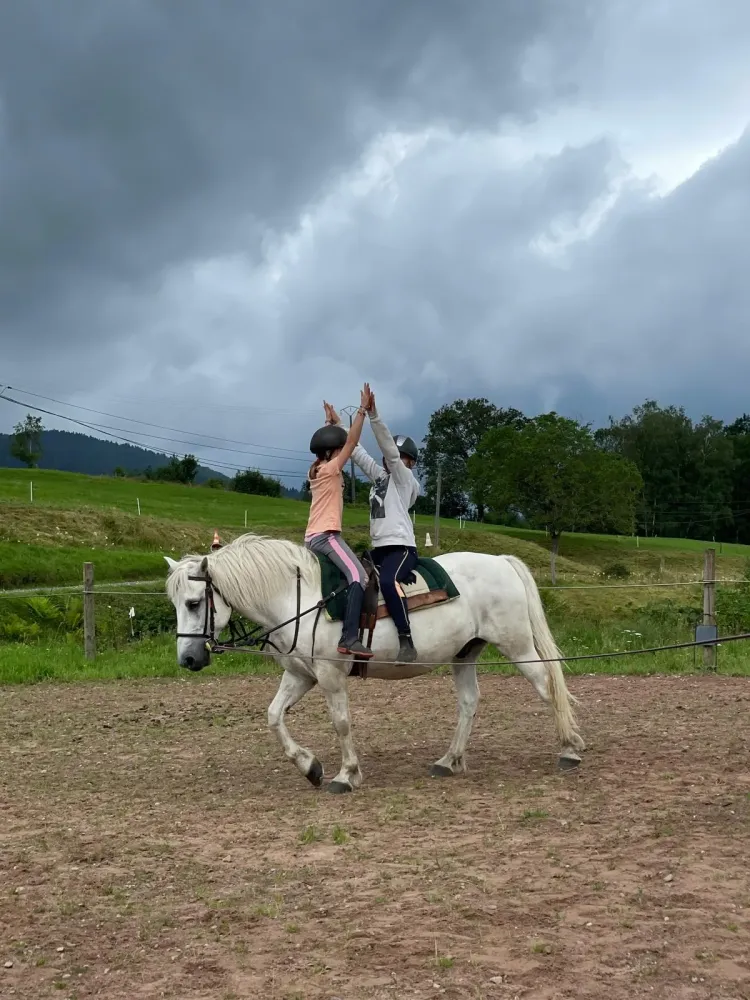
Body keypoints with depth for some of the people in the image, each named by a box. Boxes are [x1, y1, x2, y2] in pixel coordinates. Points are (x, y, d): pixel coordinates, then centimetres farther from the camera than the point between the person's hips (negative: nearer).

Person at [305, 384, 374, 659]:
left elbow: (331, 443, 34)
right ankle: (349, 637, -37)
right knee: (358, 575, -24)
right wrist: (362, 410, -13)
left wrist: (330, 422, 43)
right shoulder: (330, 469, -6)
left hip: (312, 537, 10)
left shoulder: (314, 470, 15)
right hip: (326, 536, -10)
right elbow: (351, 442, -13)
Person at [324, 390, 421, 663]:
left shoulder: (405, 479, 0)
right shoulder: (380, 477, 20)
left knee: (388, 582, -35)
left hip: (401, 547, -9)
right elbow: (358, 453, 21)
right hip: (379, 548, 9)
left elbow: (389, 446, -12)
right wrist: (337, 426, 18)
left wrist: (372, 415, -22)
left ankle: (406, 641, -38)